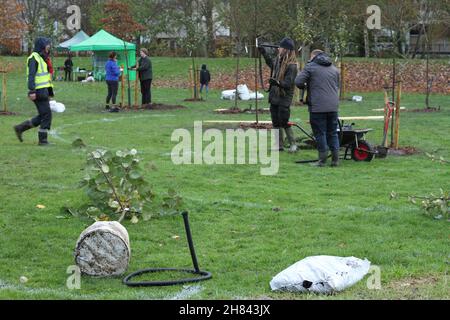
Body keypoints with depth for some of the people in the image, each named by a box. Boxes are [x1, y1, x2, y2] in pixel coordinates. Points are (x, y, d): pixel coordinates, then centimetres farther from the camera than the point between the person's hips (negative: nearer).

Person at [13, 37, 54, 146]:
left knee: (43, 116, 11)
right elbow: (31, 75, -18)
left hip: (43, 91, 10)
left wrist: (48, 93, 24)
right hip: (38, 91, -10)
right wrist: (32, 91, -26)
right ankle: (43, 140, -1)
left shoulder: (41, 58, 20)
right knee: (46, 115, -7)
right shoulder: (34, 58, -10)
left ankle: (20, 128, 18)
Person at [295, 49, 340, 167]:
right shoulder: (334, 69, 18)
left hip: (318, 106, -5)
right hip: (333, 106, 5)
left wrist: (305, 87, 12)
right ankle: (335, 160, 10)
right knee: (332, 133, 12)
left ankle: (322, 160, -1)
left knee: (320, 133, 0)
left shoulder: (310, 66, -2)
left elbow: (298, 82, -7)